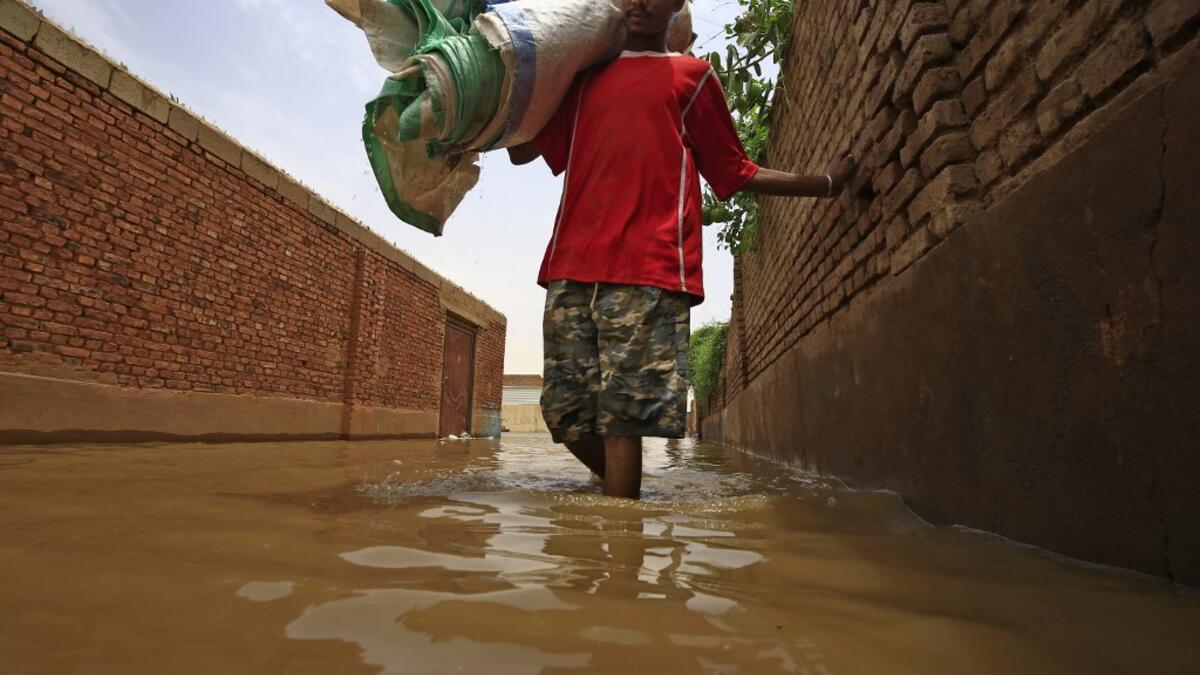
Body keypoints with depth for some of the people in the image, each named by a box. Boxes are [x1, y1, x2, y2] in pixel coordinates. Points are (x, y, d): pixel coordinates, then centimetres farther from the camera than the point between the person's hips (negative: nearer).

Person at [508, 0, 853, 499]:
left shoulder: (692, 75, 18)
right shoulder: (585, 77, 27)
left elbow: (737, 174, 21)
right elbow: (520, 151, 28)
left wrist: (826, 183, 24)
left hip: (648, 270, -3)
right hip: (571, 267, 4)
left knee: (623, 415, -12)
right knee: (565, 412, 3)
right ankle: (623, 490, 26)